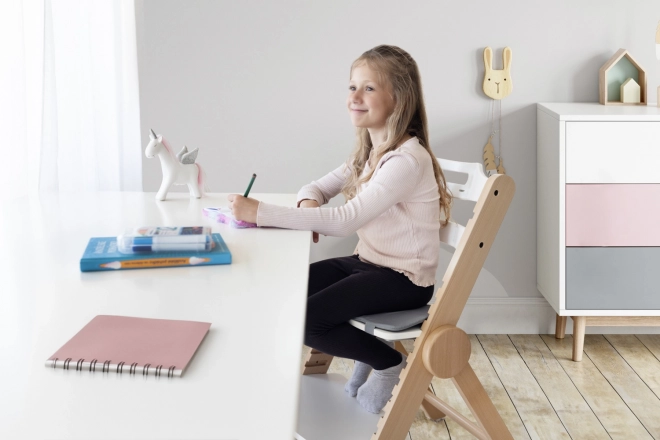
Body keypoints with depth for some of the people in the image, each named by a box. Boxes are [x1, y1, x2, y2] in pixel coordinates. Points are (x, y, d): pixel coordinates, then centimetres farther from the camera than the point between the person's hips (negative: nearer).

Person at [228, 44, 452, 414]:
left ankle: (390, 363, 3)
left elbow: (345, 220, -29)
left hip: (404, 279, -9)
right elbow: (320, 187, 16)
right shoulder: (370, 152, 7)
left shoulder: (407, 160, -23)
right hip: (369, 261, 9)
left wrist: (261, 212, -31)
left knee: (304, 320, -19)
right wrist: (309, 203, -12)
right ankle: (366, 352, 13)